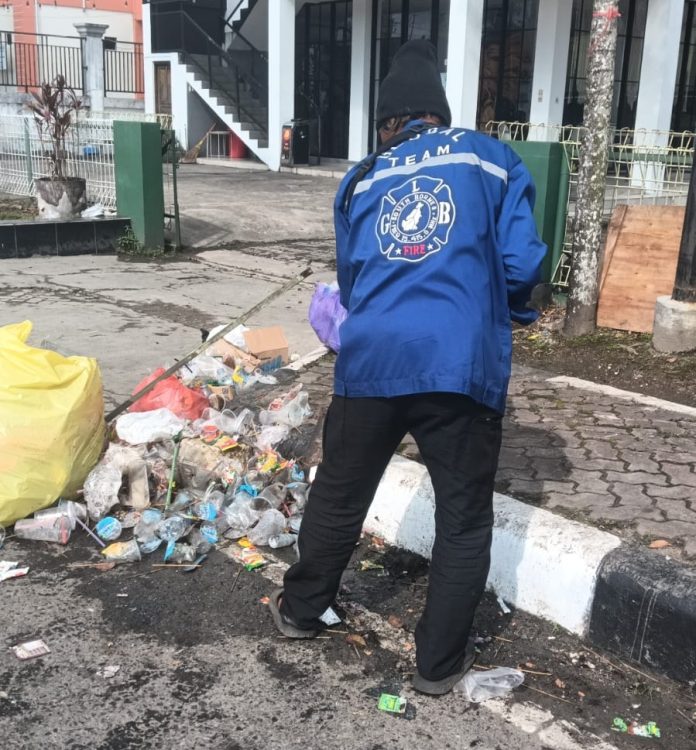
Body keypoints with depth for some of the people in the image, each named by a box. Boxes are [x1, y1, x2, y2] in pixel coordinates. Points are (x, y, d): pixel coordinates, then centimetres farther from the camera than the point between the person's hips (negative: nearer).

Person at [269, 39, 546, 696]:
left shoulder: (362, 180, 17)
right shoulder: (493, 161, 10)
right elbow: (520, 264, 2)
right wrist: (514, 312, 24)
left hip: (370, 358, 3)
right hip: (461, 364, -2)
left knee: (339, 495, 21)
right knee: (463, 517, 13)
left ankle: (300, 609, 41)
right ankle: (440, 662, 24)